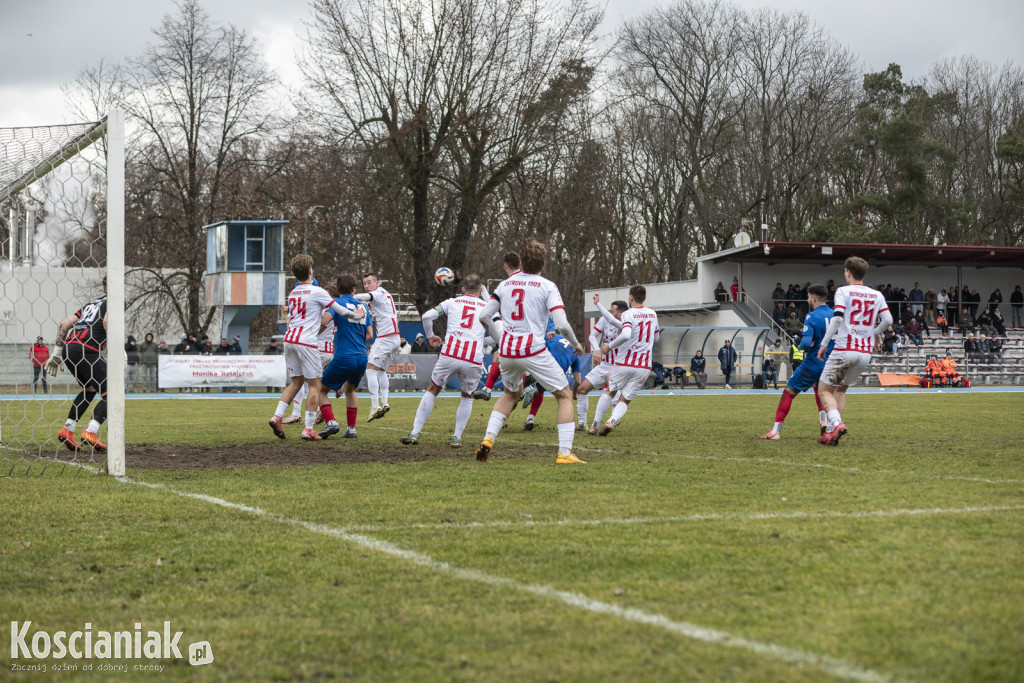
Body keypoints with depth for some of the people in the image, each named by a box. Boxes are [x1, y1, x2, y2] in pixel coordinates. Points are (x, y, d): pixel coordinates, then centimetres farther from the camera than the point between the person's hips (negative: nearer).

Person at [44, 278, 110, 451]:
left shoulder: (91, 303, 28)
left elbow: (65, 324, 24)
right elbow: (106, 321, -15)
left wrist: (57, 353, 27)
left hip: (68, 348, 8)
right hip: (87, 351, -8)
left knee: (90, 389, 26)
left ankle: (67, 430, 17)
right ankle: (90, 432, -19)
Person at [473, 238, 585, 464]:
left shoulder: (505, 284, 9)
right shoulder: (547, 287, -4)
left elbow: (483, 316, 6)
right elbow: (562, 325, -13)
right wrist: (576, 344, 5)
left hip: (507, 352, 5)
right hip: (534, 352, -5)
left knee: (511, 394, 30)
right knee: (565, 395, 8)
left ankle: (488, 439, 11)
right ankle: (564, 453, -2)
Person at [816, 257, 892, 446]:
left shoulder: (844, 291, -4)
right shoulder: (876, 295, 10)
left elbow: (837, 318, -15)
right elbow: (887, 319, 3)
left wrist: (824, 344, -11)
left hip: (844, 350, -5)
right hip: (866, 353, 5)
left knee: (825, 390, 3)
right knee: (841, 390, 20)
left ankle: (836, 423, -21)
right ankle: (832, 432, 11)